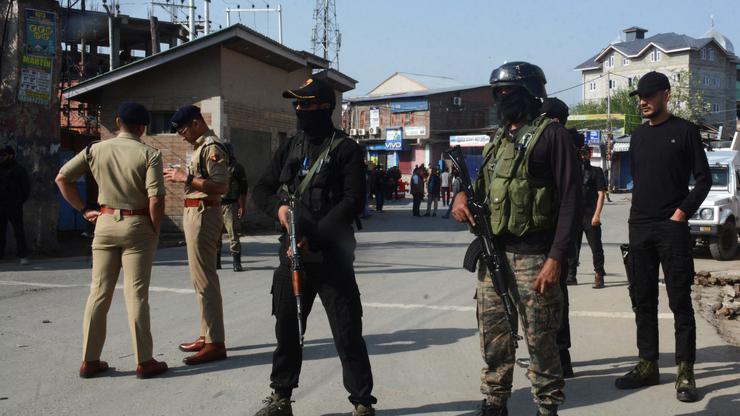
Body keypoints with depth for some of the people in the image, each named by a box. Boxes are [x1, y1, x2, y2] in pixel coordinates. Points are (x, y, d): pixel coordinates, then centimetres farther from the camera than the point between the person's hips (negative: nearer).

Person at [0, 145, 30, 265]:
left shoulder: (19, 170, -1)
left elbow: (26, 188, 0)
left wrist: (20, 201, -4)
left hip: (14, 206, -5)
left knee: (19, 230, -5)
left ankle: (23, 256, -5)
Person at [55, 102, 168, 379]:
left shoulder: (96, 150, 4)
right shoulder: (149, 154, -9)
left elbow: (62, 177, 6)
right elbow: (156, 199, -17)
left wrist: (84, 210, 10)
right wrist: (155, 230, -3)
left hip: (105, 223, 4)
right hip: (137, 226, -4)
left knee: (99, 292, 9)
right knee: (136, 294, 0)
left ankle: (90, 360, 13)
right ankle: (144, 361, 4)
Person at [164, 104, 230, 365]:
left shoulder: (212, 147, -14)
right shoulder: (200, 147, 18)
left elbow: (221, 186, -22)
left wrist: (186, 177, -21)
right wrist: (180, 177, 11)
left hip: (203, 214, -11)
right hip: (195, 213, 11)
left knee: (204, 280, -10)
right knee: (202, 277, 15)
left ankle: (215, 344, -8)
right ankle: (207, 335, 24)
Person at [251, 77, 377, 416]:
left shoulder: (345, 149, -5)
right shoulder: (290, 148, 13)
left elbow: (353, 201, -14)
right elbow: (261, 190, 16)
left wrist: (313, 238, -20)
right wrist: (278, 206, -8)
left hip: (331, 255, -5)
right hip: (291, 251, 6)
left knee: (347, 331, -3)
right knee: (286, 327, 13)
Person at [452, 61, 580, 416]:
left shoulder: (551, 135, -5)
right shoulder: (498, 140, 17)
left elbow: (569, 199, -11)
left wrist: (556, 257, -19)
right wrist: (462, 195, 3)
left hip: (533, 258, -7)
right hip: (492, 254, 7)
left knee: (541, 342, 1)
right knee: (493, 339, 12)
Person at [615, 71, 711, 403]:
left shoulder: (684, 131, -1)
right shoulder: (638, 135, 14)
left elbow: (704, 179, -3)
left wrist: (682, 211, -11)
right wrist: (638, 214, 10)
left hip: (672, 227, -5)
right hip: (639, 228, 6)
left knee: (680, 301, -4)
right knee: (643, 300, 9)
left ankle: (685, 373, 0)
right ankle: (647, 365, 18)